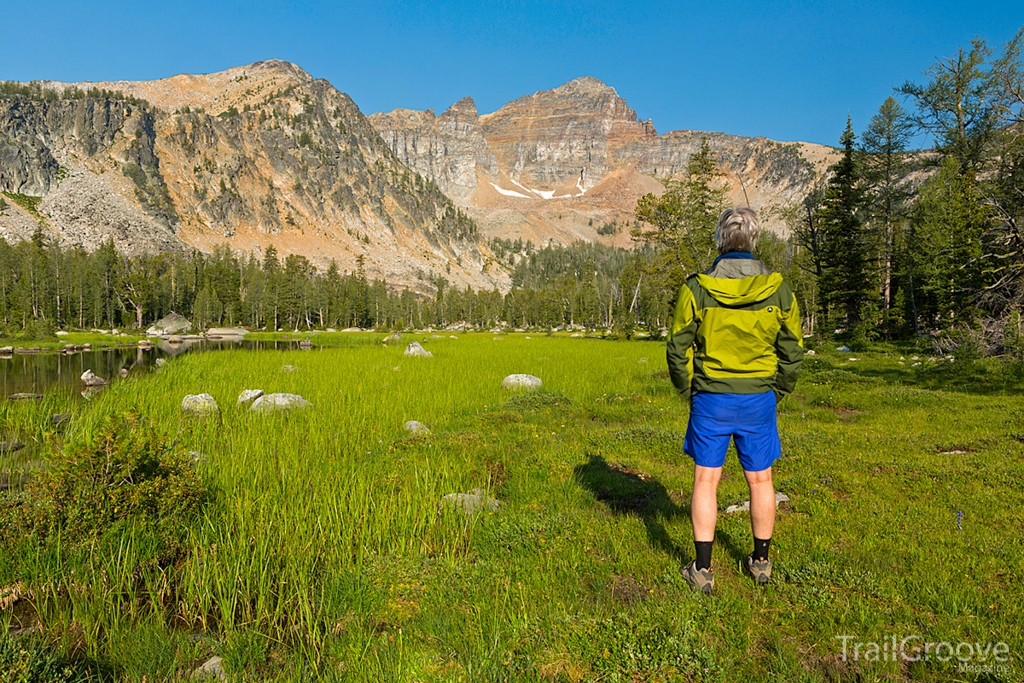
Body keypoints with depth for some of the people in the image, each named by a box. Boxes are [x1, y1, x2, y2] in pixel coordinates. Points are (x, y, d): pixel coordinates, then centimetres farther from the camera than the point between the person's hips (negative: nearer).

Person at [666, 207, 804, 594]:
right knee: (760, 480, 15)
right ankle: (761, 561, 30)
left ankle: (703, 569, 13)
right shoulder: (778, 291, -4)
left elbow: (678, 351, -5)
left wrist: (690, 393, 10)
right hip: (759, 400, 2)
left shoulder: (696, 290, -10)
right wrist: (775, 393, 16)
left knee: (705, 481, 7)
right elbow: (792, 353, 3)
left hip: (711, 399, -2)